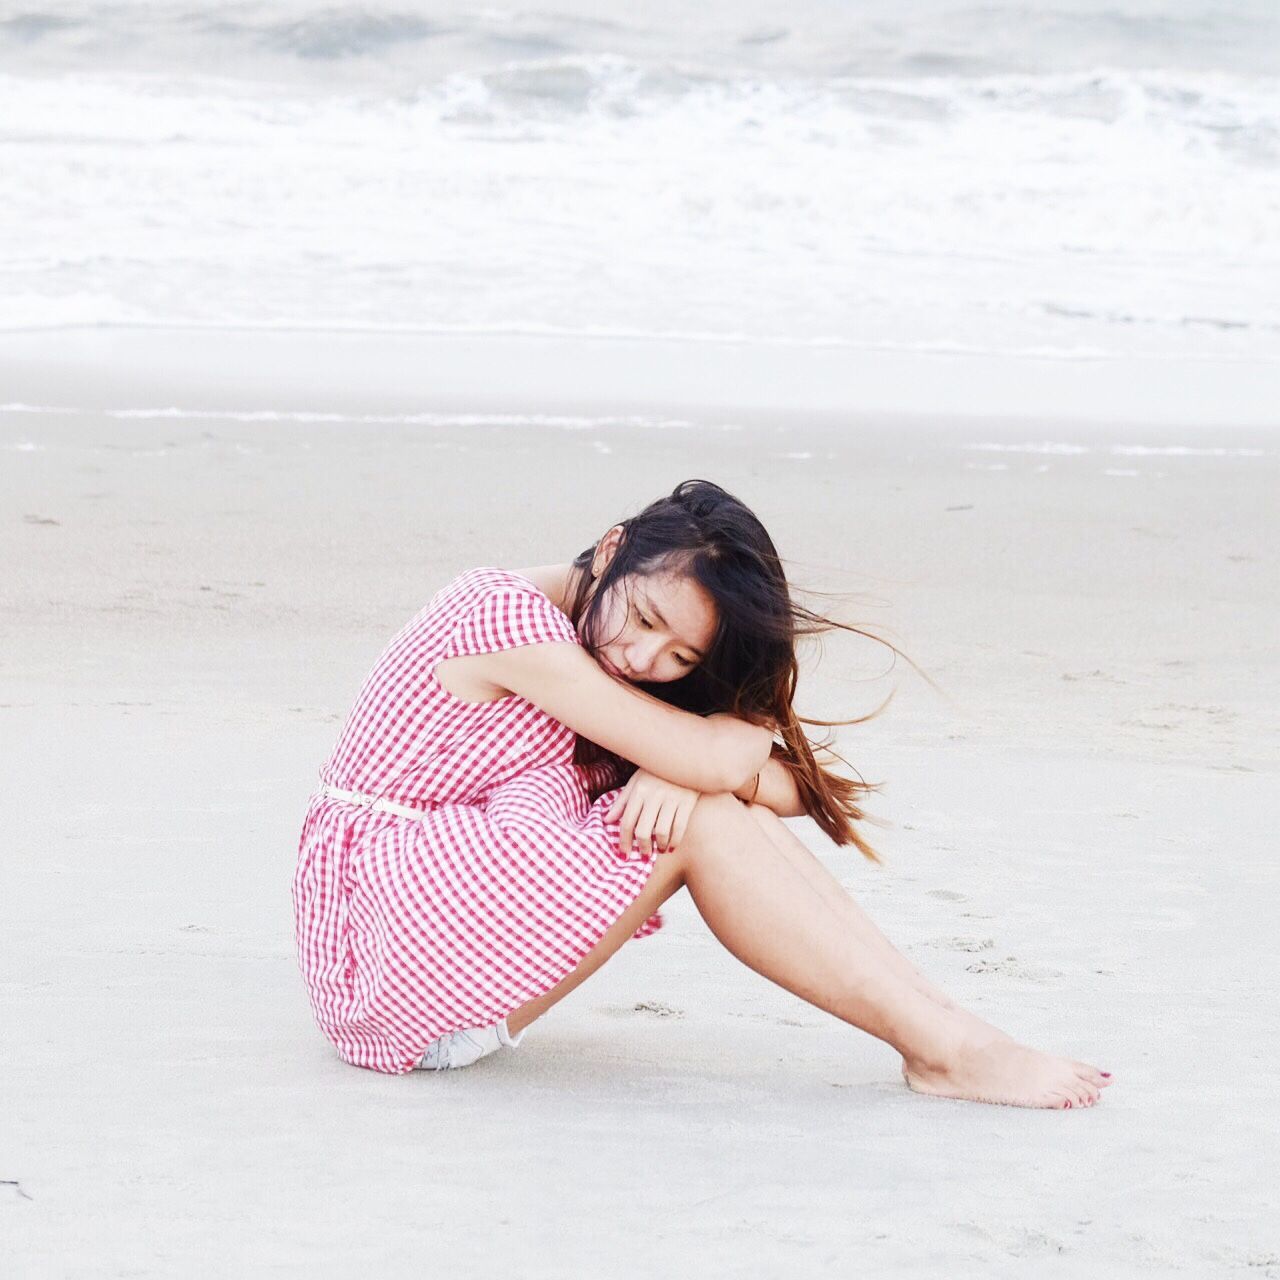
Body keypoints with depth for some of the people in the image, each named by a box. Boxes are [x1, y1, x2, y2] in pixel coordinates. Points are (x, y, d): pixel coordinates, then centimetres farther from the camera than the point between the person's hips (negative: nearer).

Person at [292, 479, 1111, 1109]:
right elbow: (712, 755, -23)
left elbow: (789, 784, -1)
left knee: (706, 806, -9)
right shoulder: (508, 614, -17)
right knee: (701, 820, -20)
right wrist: (753, 737, -3)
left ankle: (942, 1034, -12)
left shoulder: (588, 653, 10)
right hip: (379, 935, -8)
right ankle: (943, 1046, -17)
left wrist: (683, 771, -20)